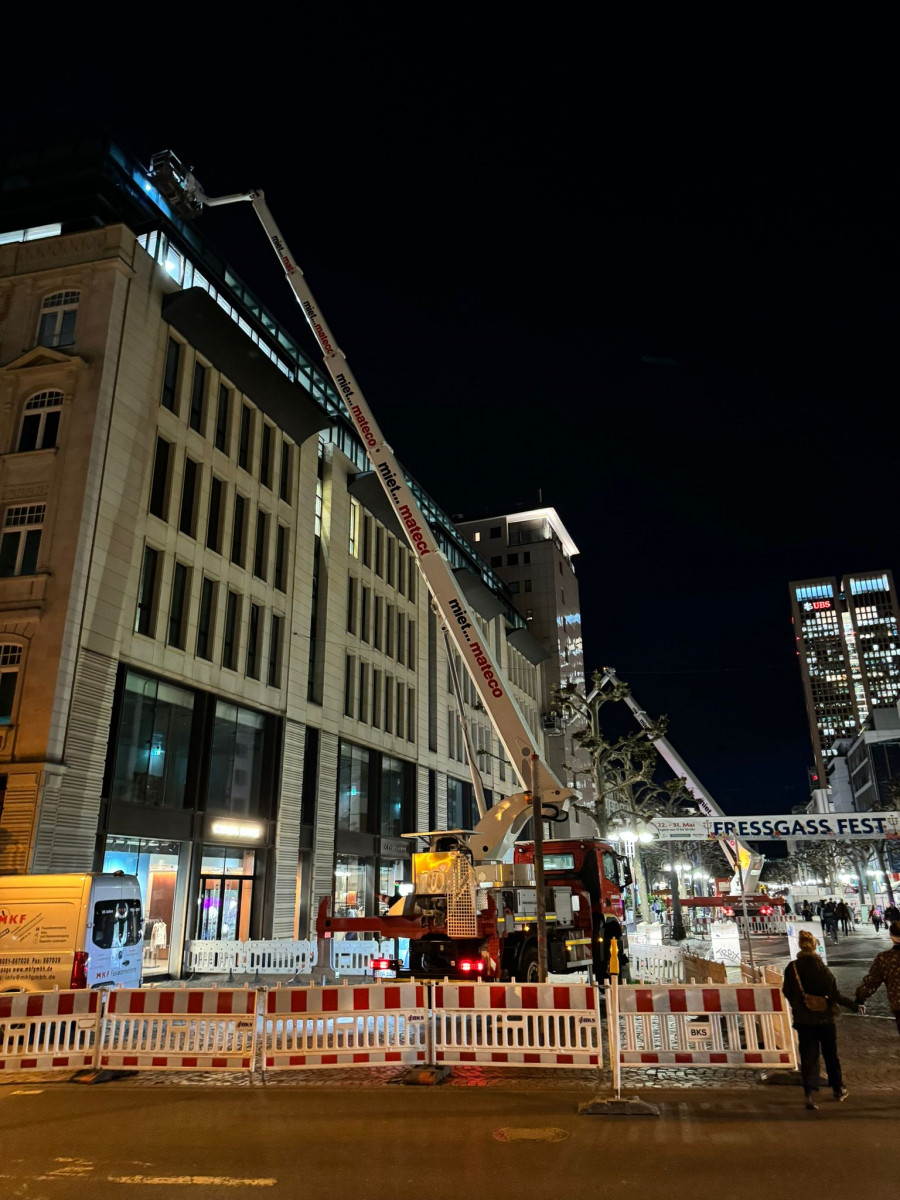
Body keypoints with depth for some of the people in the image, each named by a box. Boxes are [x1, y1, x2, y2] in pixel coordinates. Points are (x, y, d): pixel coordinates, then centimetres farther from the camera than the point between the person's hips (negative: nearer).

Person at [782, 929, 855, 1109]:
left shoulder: (792, 968, -9)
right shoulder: (821, 968, -15)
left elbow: (787, 993, -2)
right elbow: (834, 994, -11)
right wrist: (853, 1004, 5)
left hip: (803, 1020, 0)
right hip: (824, 1018, 0)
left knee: (808, 1056, 5)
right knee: (830, 1055, 19)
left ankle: (810, 1093, -8)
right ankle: (838, 1089, 34)